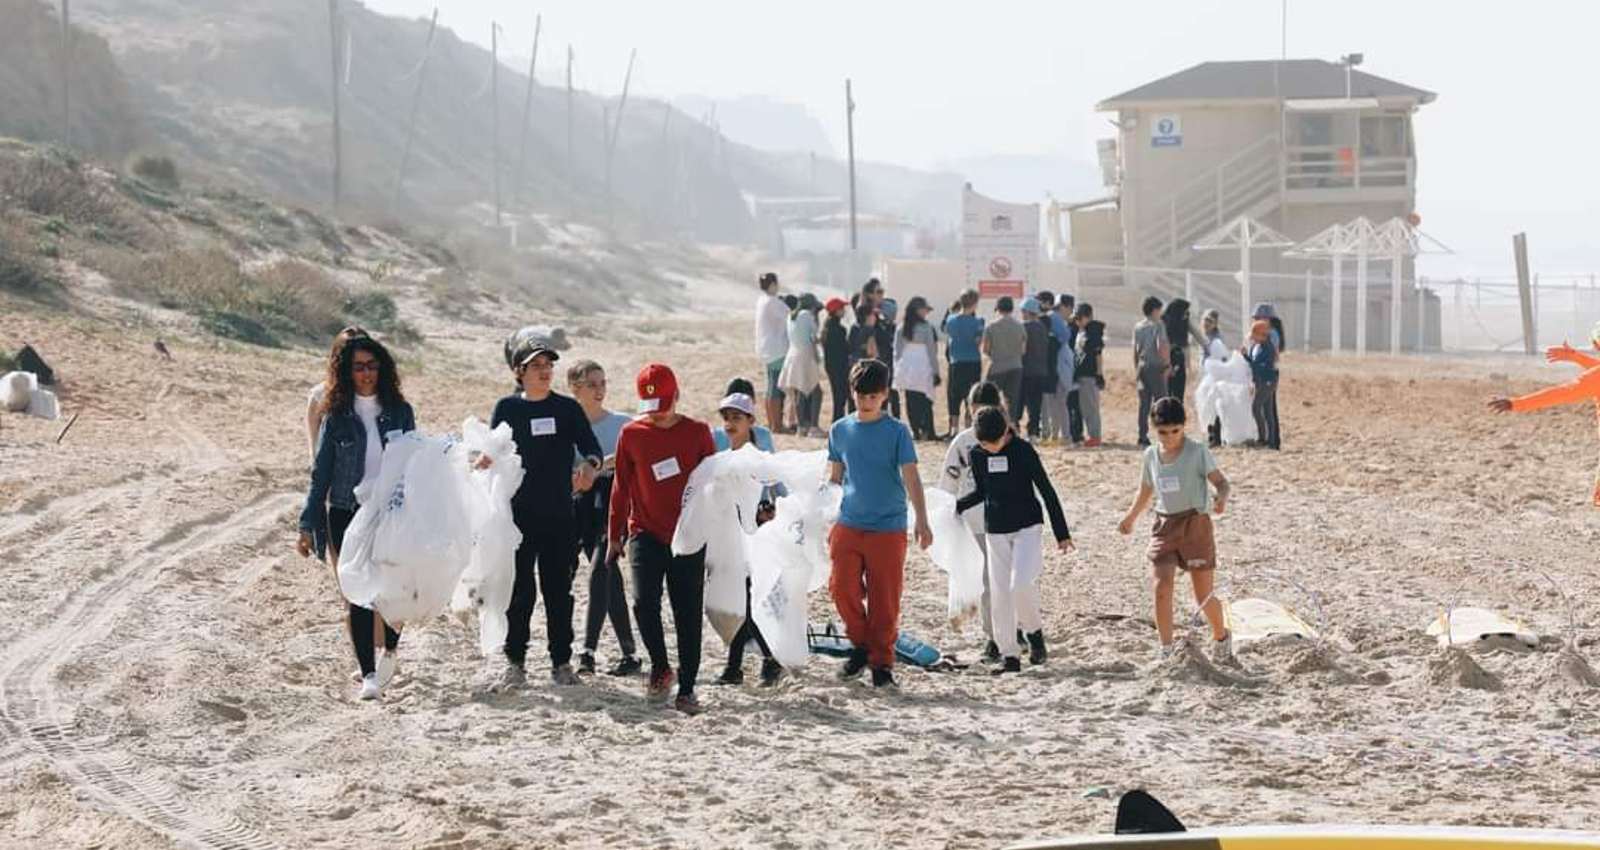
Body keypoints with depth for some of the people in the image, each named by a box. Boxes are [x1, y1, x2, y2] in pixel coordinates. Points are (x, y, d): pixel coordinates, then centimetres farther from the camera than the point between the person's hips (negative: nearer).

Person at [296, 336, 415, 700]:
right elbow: (321, 472, 4)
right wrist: (308, 526, 0)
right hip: (347, 516, -1)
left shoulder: (399, 412, 5)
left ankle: (391, 649, 27)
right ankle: (368, 674, 4)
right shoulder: (336, 416, 2)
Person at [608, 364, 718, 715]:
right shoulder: (632, 434, 3)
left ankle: (686, 689, 11)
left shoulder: (697, 433, 1)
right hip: (645, 533, 0)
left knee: (688, 613, 1)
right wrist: (615, 536, 12)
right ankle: (660, 668, 6)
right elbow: (621, 487, 10)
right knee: (644, 601, -18)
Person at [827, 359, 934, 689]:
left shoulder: (897, 432, -3)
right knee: (842, 588, -8)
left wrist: (922, 522, -16)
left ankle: (882, 663, 11)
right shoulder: (840, 430, 7)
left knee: (885, 600, -1)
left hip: (888, 528, -3)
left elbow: (911, 478, -7)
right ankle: (860, 645, 14)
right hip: (849, 525, 3)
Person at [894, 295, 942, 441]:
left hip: (906, 371, 4)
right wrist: (936, 372, 0)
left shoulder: (901, 329, 5)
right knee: (925, 401, 0)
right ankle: (928, 431, -2)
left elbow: (897, 352, 8)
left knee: (911, 401, 6)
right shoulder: (926, 328, -8)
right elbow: (931, 351, -6)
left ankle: (915, 431, 6)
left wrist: (897, 370, 15)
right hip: (923, 370, -4)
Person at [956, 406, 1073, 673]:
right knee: (999, 594, 0)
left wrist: (1062, 533, -5)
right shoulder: (977, 455, 1)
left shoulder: (1023, 450, -11)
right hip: (995, 532, 4)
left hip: (1028, 528, -4)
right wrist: (957, 506, -3)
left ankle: (1035, 631, 6)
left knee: (1021, 585, -20)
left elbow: (1046, 491, -6)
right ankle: (1009, 655, 5)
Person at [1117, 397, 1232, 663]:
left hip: (1195, 524, -4)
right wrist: (1131, 518, 29)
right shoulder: (1151, 455, 6)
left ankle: (1221, 637, 32)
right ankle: (1166, 650, -10)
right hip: (1164, 526, 4)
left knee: (1204, 595, 4)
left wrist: (1221, 498, -34)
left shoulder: (1197, 453, -8)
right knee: (1162, 587, -14)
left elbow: (1221, 481, -12)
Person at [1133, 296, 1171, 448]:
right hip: (1156, 367, -6)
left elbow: (1135, 350, 12)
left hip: (1142, 367, 6)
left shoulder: (1138, 327, 10)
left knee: (1144, 404, 8)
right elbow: (1161, 347, -19)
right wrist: (1167, 364, -7)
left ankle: (1143, 438, 7)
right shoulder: (1158, 325, -9)